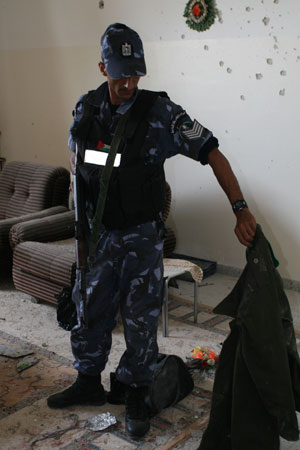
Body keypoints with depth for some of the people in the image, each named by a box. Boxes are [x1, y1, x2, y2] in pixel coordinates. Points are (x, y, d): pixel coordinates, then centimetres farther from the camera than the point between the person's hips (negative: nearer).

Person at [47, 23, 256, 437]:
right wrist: (80, 201, 11)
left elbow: (213, 154, -16)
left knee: (141, 317, 5)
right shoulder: (87, 108, -3)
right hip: (98, 233, 4)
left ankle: (137, 395, 24)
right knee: (89, 308, 15)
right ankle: (89, 383, 36)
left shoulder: (161, 112, -16)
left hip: (142, 235, -4)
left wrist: (241, 210, -22)